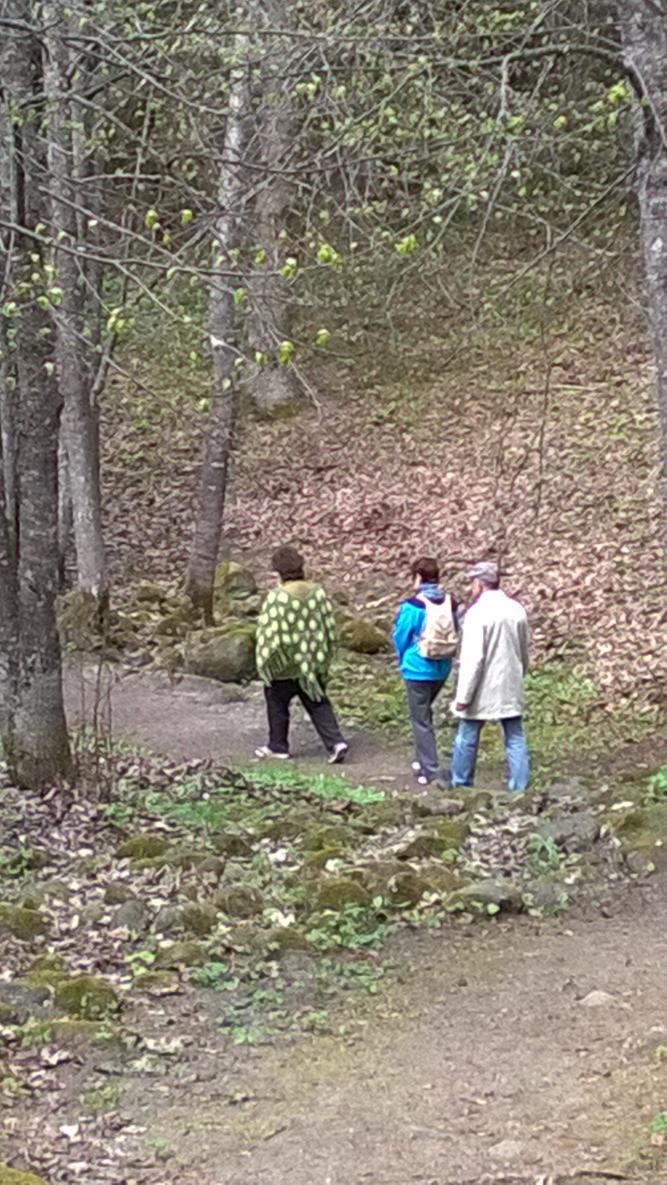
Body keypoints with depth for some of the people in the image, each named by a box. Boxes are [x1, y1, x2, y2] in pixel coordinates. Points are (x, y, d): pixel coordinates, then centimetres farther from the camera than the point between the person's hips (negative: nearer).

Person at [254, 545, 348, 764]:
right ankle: (335, 742, 1)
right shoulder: (317, 592, -4)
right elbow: (330, 627, 3)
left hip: (284, 664, -5)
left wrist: (264, 663, -4)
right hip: (312, 662, 5)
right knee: (318, 704, 13)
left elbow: (269, 633, -17)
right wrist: (323, 659, 14)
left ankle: (278, 746, 26)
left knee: (277, 704, 15)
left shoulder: (278, 598, -21)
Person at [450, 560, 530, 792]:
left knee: (467, 737, 10)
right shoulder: (516, 609, 4)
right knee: (515, 738, 8)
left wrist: (463, 696, -16)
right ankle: (520, 787, 8)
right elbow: (524, 652, 15)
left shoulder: (477, 612, -17)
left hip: (483, 689, -5)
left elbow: (472, 659, -20)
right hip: (510, 687, 5)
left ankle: (460, 784, 21)